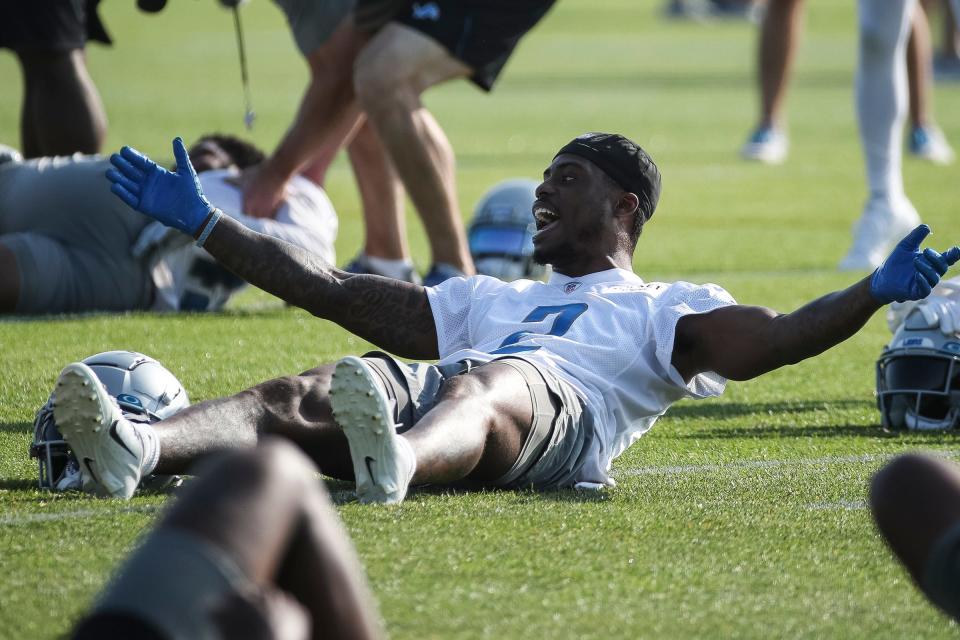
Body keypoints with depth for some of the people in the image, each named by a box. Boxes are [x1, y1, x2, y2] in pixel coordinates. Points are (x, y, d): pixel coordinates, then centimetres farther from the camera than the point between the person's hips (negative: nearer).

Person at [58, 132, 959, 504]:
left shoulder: (664, 310, 29)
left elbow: (773, 338, 10)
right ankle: (138, 447, -55)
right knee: (309, 393, -26)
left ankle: (393, 461, -76)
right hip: (435, 394, 5)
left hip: (561, 405, -5)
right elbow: (334, 292, 43)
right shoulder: (492, 299, 44)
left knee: (487, 382, -40)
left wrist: (875, 293, -8)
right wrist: (202, 226, 43)